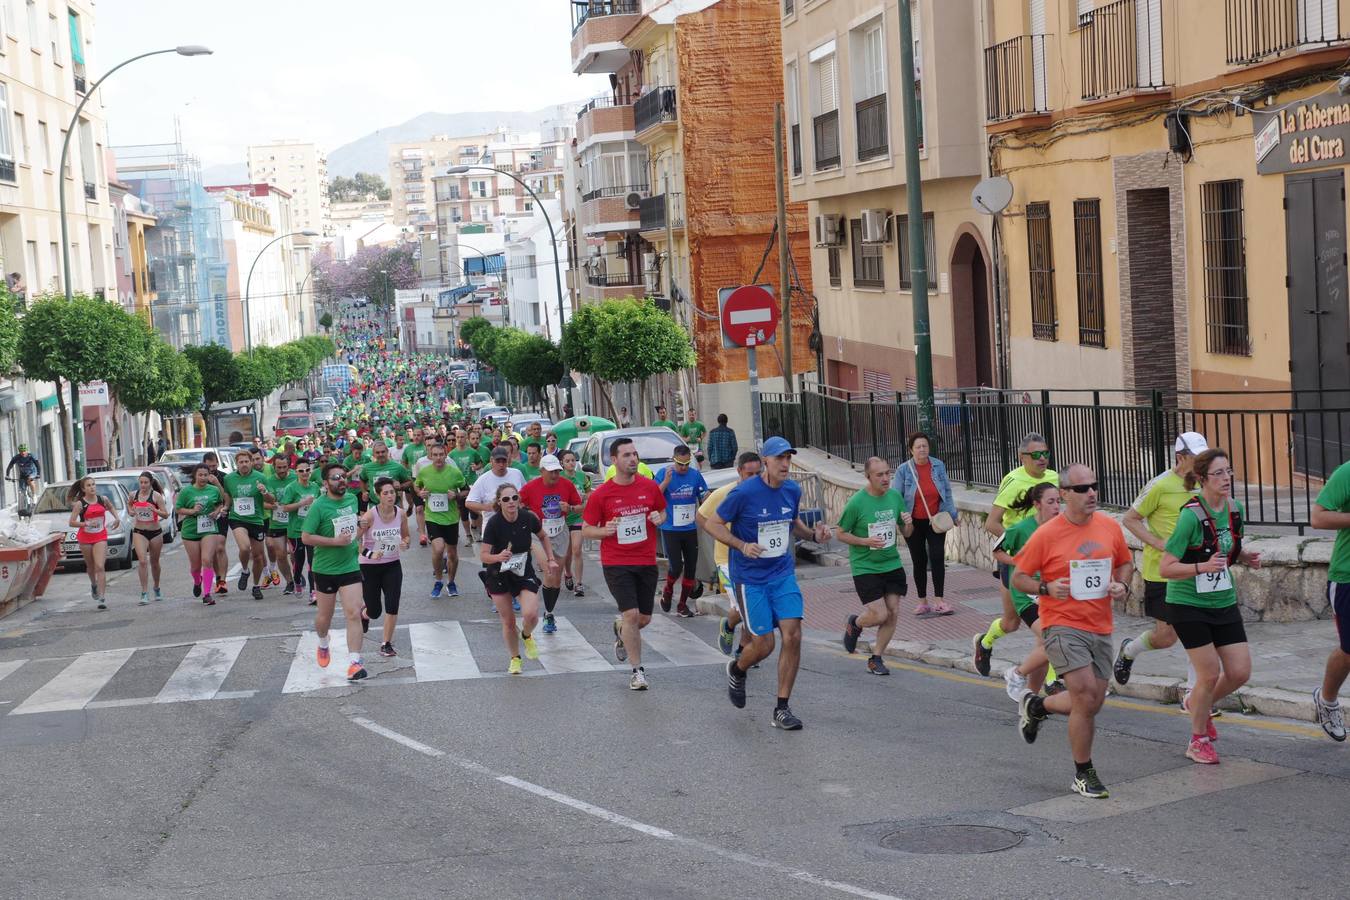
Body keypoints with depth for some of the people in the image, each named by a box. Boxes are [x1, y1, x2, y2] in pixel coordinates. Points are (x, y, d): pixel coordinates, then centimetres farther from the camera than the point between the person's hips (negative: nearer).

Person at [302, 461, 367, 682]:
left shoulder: (352, 498, 3)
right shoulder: (319, 506, -15)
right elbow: (306, 537, -18)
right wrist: (335, 541, -22)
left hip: (350, 566, 3)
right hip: (325, 569, -3)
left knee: (354, 614, -11)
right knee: (325, 615, 13)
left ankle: (354, 662, -14)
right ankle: (323, 645, 45)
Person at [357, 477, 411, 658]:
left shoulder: (400, 514, -5)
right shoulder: (370, 515, -18)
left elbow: (406, 537, 11)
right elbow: (354, 540, -15)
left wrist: (405, 543, -11)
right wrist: (369, 554, -28)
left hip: (392, 566, 3)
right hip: (369, 567, -3)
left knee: (392, 605, -12)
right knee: (375, 611, 5)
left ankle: (386, 644, 3)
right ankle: (364, 615, 44)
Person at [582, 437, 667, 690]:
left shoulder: (650, 487, 1)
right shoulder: (601, 494, -7)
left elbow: (662, 511, 18)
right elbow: (586, 529, 1)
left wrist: (659, 518, -6)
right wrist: (605, 530, -20)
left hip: (646, 562, 4)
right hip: (616, 563, -3)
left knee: (644, 618, 9)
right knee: (631, 614, -13)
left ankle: (621, 631, 45)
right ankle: (637, 670, 0)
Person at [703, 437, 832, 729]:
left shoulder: (792, 490, 2)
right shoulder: (744, 493, -15)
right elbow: (712, 524, -8)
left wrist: (813, 533, 0)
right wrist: (742, 546, -22)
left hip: (783, 574, 5)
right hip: (750, 579, -5)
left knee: (792, 636, -8)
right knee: (764, 645, -3)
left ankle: (782, 710, 2)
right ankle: (737, 670, 35)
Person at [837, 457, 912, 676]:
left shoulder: (895, 496, 1)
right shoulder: (856, 502, -14)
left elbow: (906, 533, 11)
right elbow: (840, 533, -5)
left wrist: (908, 524, -12)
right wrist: (865, 541, -19)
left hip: (892, 565, 5)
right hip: (865, 567, -5)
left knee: (892, 613, 1)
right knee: (879, 615, -9)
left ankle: (876, 658, 17)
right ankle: (854, 624, 24)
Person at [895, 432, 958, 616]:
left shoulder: (939, 466, -1)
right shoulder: (904, 470, -6)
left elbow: (947, 491, 7)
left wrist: (953, 514, 6)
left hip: (936, 521, 0)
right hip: (914, 523, 0)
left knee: (937, 557, -9)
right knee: (919, 561, 8)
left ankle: (939, 601, -7)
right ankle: (923, 602, 18)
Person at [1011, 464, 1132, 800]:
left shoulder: (1110, 527, 3)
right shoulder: (1046, 535, -10)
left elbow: (1126, 563, 19)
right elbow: (1018, 577, -2)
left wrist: (1122, 585, -2)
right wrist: (1046, 588, -20)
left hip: (1100, 627, 6)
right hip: (1063, 624, -6)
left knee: (1091, 703, 10)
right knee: (1086, 698, -15)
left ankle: (1035, 706, 39)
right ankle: (1083, 775, 3)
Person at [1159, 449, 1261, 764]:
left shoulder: (1235, 510, 1)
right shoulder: (1191, 515, -20)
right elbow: (1166, 568, -20)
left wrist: (1245, 557, -1)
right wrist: (1203, 566, -32)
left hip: (1224, 602, 6)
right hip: (1188, 605, -6)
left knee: (1240, 672, 2)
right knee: (1211, 673, -6)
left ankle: (1198, 703, 33)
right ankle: (1198, 741, 16)